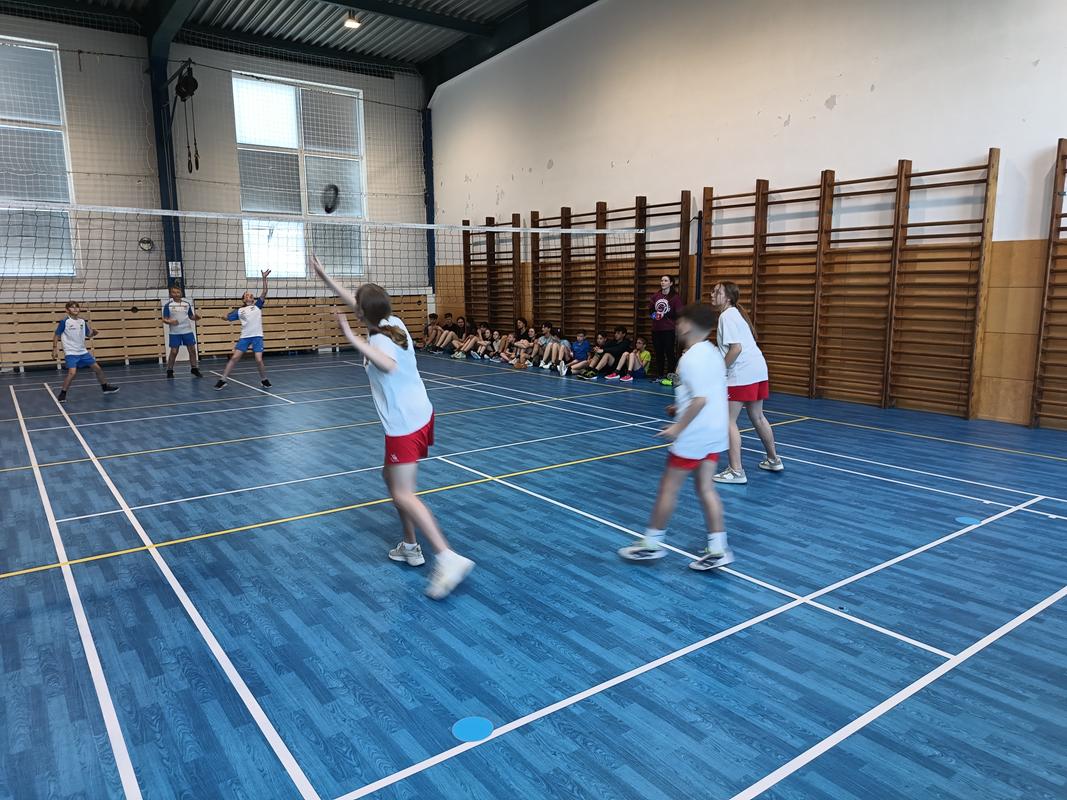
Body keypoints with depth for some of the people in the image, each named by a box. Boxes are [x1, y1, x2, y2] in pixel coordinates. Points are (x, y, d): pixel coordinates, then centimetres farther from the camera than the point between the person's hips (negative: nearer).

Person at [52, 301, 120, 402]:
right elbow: (56, 336, -5)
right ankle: (62, 394, -7)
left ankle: (105, 387, 28)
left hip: (83, 352, 6)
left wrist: (94, 333, -7)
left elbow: (88, 334, 15)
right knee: (72, 372, -21)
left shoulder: (82, 321, 5)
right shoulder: (64, 321, -10)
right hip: (70, 353, -6)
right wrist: (55, 349, -10)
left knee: (97, 368, 11)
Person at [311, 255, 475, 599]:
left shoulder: (380, 340, -19)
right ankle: (410, 546, 28)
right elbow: (355, 302, 20)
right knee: (391, 475, 22)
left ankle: (449, 558, -16)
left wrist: (354, 338, -41)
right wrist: (325, 277, 26)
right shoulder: (394, 322, 5)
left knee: (403, 495, -10)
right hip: (420, 416, 9)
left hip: (405, 426, -9)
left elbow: (388, 364, -44)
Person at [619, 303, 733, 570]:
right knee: (706, 488, 12)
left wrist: (679, 427, -19)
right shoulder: (713, 353, 9)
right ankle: (718, 549, 13)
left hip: (693, 436, -9)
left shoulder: (691, 359, -18)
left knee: (669, 487, 4)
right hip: (714, 434, 9)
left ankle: (652, 543, 16)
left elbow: (701, 399, -25)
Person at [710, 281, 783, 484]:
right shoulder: (736, 313, 17)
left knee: (729, 421, -5)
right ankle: (774, 460, 36)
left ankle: (736, 471, -5)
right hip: (758, 369, 10)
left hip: (742, 374, -10)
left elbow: (736, 348, -21)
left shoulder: (727, 316, -12)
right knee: (757, 417, 22)